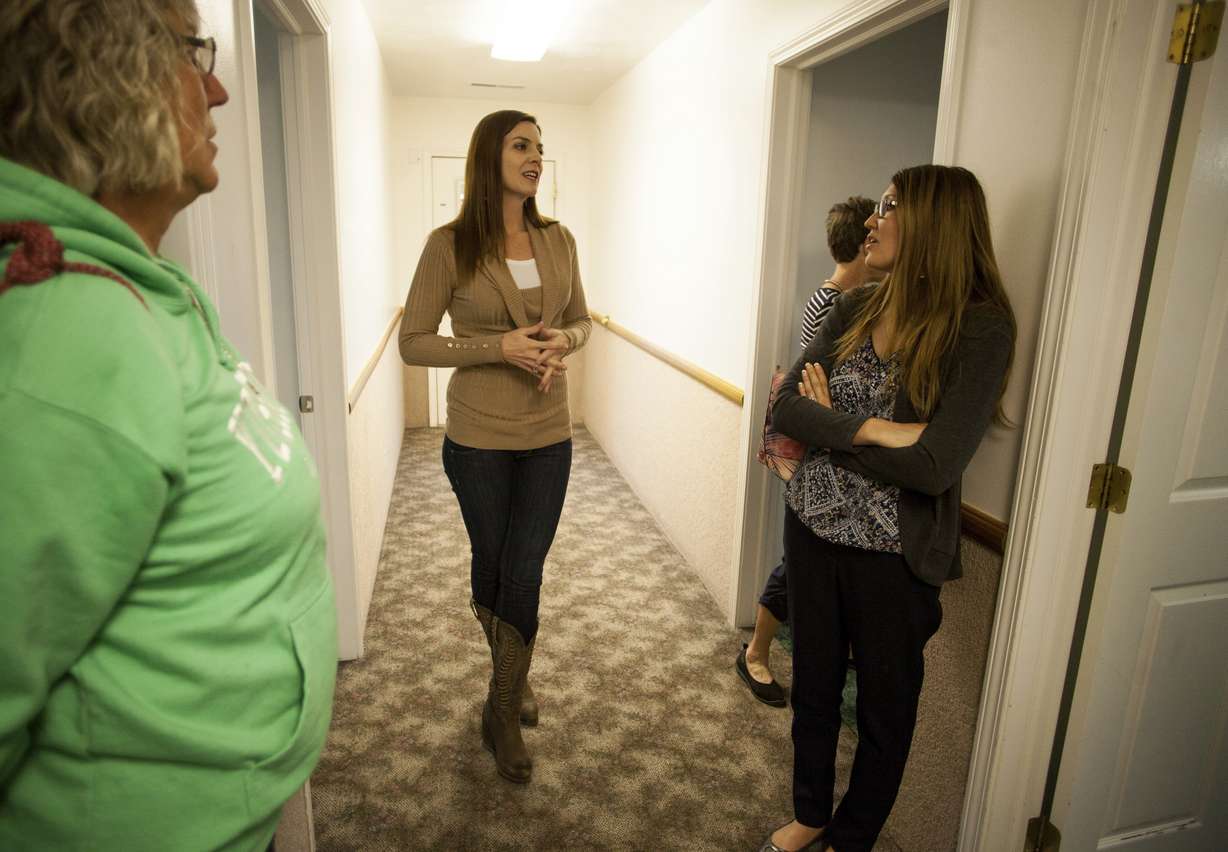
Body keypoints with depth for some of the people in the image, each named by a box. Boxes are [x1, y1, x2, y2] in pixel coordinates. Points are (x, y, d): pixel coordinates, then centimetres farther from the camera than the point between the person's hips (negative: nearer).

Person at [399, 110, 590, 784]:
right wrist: (499, 348, -20)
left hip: (548, 435, 3)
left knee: (524, 577, 6)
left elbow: (581, 319, 13)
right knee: (490, 567, 15)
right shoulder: (449, 246, -10)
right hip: (478, 438, -2)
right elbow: (412, 342, -8)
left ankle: (503, 714, 27)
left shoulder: (558, 240, 2)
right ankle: (514, 676, 43)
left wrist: (563, 341, -11)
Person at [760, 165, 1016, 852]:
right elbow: (786, 409, -6)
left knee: (885, 706, 18)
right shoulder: (855, 309, 0)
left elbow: (935, 465, -24)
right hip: (814, 530, 5)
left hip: (894, 553, -4)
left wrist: (827, 426, -15)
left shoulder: (981, 328, -15)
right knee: (813, 685, 21)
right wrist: (870, 428, -21)